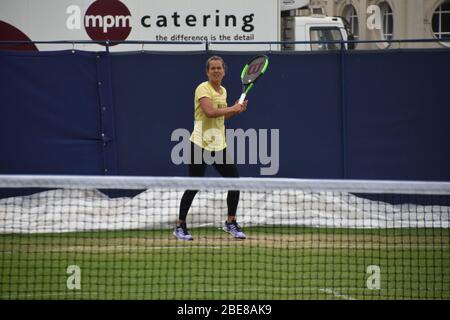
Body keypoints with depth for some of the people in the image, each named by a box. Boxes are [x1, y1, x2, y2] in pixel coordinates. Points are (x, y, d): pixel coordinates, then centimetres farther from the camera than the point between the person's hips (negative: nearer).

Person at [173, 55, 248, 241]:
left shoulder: (223, 91, 14)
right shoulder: (203, 88, -11)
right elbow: (209, 112, -26)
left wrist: (236, 110, 10)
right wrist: (232, 108, -17)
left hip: (219, 145, 7)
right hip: (201, 144, -7)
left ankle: (231, 223, 16)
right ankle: (180, 226, 8)